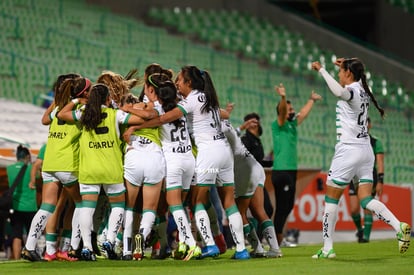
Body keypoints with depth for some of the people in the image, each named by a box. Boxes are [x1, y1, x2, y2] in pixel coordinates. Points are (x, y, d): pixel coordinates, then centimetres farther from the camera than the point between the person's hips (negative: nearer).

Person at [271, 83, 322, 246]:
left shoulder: (292, 124, 17)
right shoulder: (278, 125, -5)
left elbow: (303, 113, 34)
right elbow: (281, 112, -25)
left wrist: (312, 100, 48)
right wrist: (283, 98, -43)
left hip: (291, 171, 9)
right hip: (281, 171, -9)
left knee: (288, 206, 10)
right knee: (282, 206, -10)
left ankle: (277, 237, 17)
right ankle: (276, 240, -9)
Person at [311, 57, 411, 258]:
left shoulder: (351, 90, -12)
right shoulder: (362, 90, 12)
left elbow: (339, 91, -40)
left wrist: (321, 70, -31)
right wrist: (346, 65, 38)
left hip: (348, 150, -8)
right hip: (365, 150, 8)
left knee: (331, 199, 3)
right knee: (366, 199, 3)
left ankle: (327, 248, 3)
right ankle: (399, 227, -19)